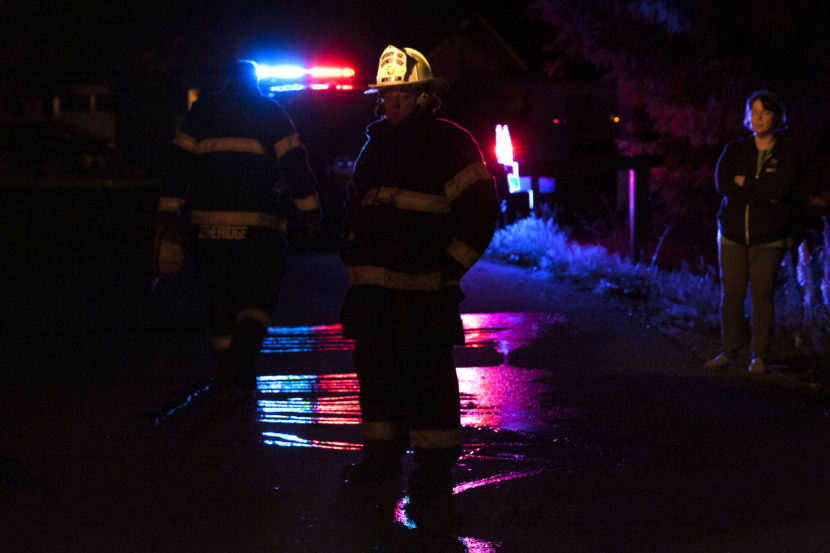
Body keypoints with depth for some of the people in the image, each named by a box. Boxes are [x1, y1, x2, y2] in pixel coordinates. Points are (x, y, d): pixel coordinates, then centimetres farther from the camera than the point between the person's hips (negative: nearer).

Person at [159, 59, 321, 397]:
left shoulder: (201, 111, 11)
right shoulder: (271, 113, 4)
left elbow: (180, 163, 9)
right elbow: (293, 162, 0)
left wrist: (169, 211, 10)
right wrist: (310, 209, 4)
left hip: (209, 219, 3)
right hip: (258, 219, -3)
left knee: (221, 297, 12)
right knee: (259, 294, 5)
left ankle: (228, 374, 13)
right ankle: (241, 356, -19)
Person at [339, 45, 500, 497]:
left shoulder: (451, 144, -4)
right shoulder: (376, 144, 16)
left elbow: (480, 211, -5)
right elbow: (355, 208, 27)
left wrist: (449, 264, -9)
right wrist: (354, 259, 17)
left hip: (424, 289, -7)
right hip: (372, 285, 7)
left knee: (427, 375, -4)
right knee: (376, 370, 10)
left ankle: (436, 463, 4)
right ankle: (382, 457, 20)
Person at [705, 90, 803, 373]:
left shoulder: (788, 154, 1)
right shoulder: (734, 150, 9)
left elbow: (781, 187, -15)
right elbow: (722, 183, -7)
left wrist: (744, 182, -7)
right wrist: (764, 193, -13)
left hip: (769, 237, -2)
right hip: (733, 233, 2)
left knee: (762, 294, -4)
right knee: (731, 293, 0)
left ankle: (760, 357, 4)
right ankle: (728, 353, 9)